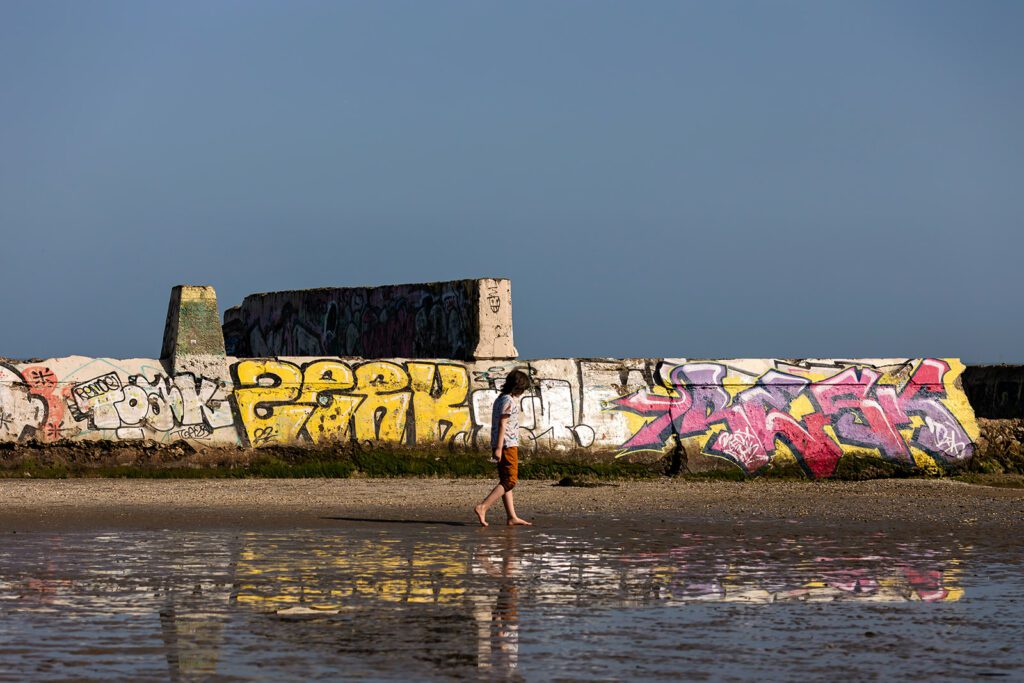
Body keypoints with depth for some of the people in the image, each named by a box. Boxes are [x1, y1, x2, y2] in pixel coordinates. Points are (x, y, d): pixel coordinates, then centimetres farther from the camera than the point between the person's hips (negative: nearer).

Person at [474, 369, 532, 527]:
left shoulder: (500, 399, 17)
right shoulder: (509, 401, -13)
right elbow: (502, 424, -19)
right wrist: (499, 448, -22)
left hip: (500, 445, 10)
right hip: (508, 444, -10)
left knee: (506, 481, 8)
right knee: (510, 481, -10)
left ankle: (512, 517, 9)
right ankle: (482, 508, -18)